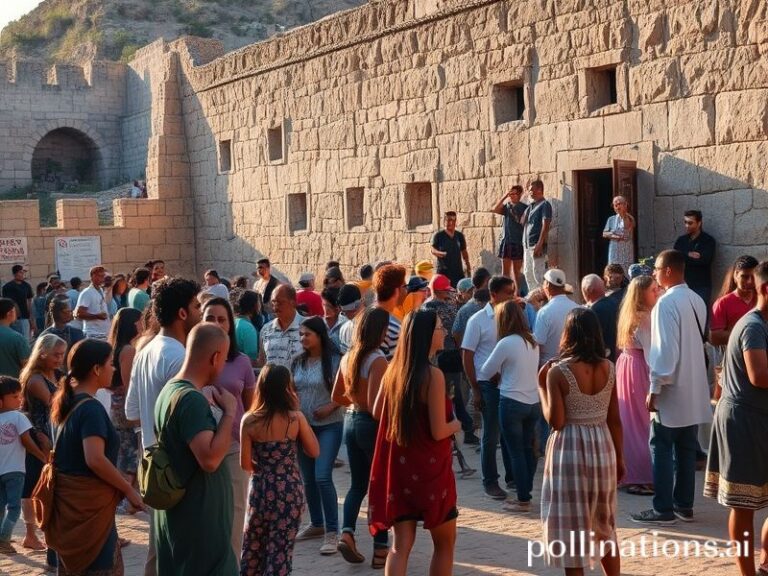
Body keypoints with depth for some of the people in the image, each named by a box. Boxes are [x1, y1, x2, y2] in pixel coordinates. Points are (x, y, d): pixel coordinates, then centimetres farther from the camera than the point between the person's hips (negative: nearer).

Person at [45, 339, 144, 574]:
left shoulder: (68, 401, 9)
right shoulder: (91, 408, -19)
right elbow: (95, 460, -27)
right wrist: (129, 490, -18)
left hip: (68, 496, 9)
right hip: (87, 501, -9)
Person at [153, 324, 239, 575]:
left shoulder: (170, 390, 9)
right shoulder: (191, 399, -22)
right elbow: (209, 459, -30)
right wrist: (229, 412, -20)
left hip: (180, 512, 10)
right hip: (198, 518, -10)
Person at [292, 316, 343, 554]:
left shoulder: (334, 360, -10)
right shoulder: (298, 362, 7)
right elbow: (292, 390, 16)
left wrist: (330, 407, -18)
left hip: (329, 425, -6)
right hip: (303, 425, 6)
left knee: (322, 477, -14)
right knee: (308, 479, 12)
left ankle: (332, 532, -6)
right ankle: (316, 524, 28)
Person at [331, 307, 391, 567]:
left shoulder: (348, 357, 4)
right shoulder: (377, 360, -18)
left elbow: (336, 396, 13)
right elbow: (374, 405, -23)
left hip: (351, 421, 7)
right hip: (371, 425, -7)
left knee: (358, 484, 17)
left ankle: (346, 533, 0)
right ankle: (380, 550, 12)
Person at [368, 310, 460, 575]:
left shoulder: (393, 369, 1)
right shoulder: (433, 375, -19)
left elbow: (377, 412, 14)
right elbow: (439, 432, -19)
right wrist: (456, 425, 1)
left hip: (398, 466, 6)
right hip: (429, 468, -5)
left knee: (401, 544, 8)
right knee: (445, 543, 14)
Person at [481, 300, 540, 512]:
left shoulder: (506, 343, -14)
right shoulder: (532, 342, 6)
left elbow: (487, 370, -5)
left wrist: (500, 372, 15)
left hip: (512, 403, -7)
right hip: (534, 402, 7)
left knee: (516, 453, 2)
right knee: (528, 450, 14)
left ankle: (523, 500, 6)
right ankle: (525, 492, 21)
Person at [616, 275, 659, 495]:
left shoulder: (631, 315, 13)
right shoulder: (644, 318, -16)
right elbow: (650, 352, -19)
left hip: (626, 366, 9)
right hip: (638, 370, -9)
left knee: (629, 421, 13)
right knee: (642, 422, -3)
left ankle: (628, 474, 20)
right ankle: (641, 478, 1)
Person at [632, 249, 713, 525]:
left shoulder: (667, 302, -16)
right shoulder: (697, 301, 10)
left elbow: (665, 349, -20)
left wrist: (655, 388, -17)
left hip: (672, 388, -8)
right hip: (694, 388, 8)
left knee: (662, 449, -1)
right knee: (686, 449, 12)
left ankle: (663, 509, 1)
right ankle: (684, 506, 17)